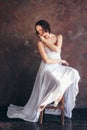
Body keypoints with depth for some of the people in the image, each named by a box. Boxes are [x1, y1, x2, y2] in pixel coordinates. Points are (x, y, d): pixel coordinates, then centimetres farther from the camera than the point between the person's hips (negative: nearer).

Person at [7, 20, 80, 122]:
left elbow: (57, 50, -13)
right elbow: (47, 60, -12)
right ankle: (43, 103, -11)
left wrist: (45, 40, -7)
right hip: (47, 69, -5)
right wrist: (60, 61, -5)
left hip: (58, 67, 5)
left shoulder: (58, 37, 5)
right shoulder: (40, 43, -6)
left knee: (73, 73, -24)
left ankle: (59, 96, -13)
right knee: (59, 83, -32)